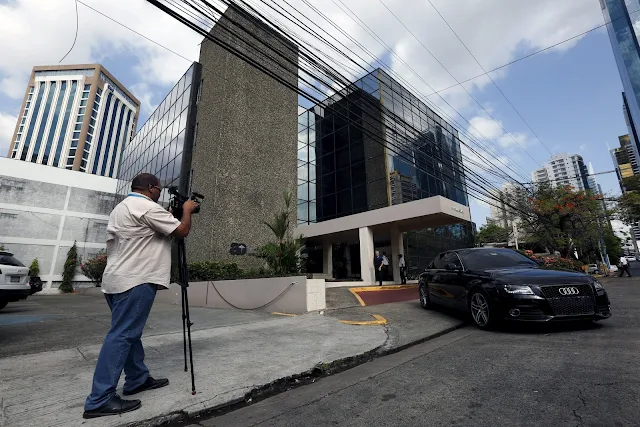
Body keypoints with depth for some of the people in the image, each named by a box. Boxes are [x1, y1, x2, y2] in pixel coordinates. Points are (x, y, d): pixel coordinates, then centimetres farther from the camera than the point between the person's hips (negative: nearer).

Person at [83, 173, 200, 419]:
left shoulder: (120, 208, 19)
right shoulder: (147, 207, -13)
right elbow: (181, 231, -13)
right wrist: (187, 210, 3)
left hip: (117, 280, 11)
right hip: (135, 281, -11)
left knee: (129, 332, 14)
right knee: (122, 335, -6)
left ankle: (138, 380, 25)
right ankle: (99, 400, 0)